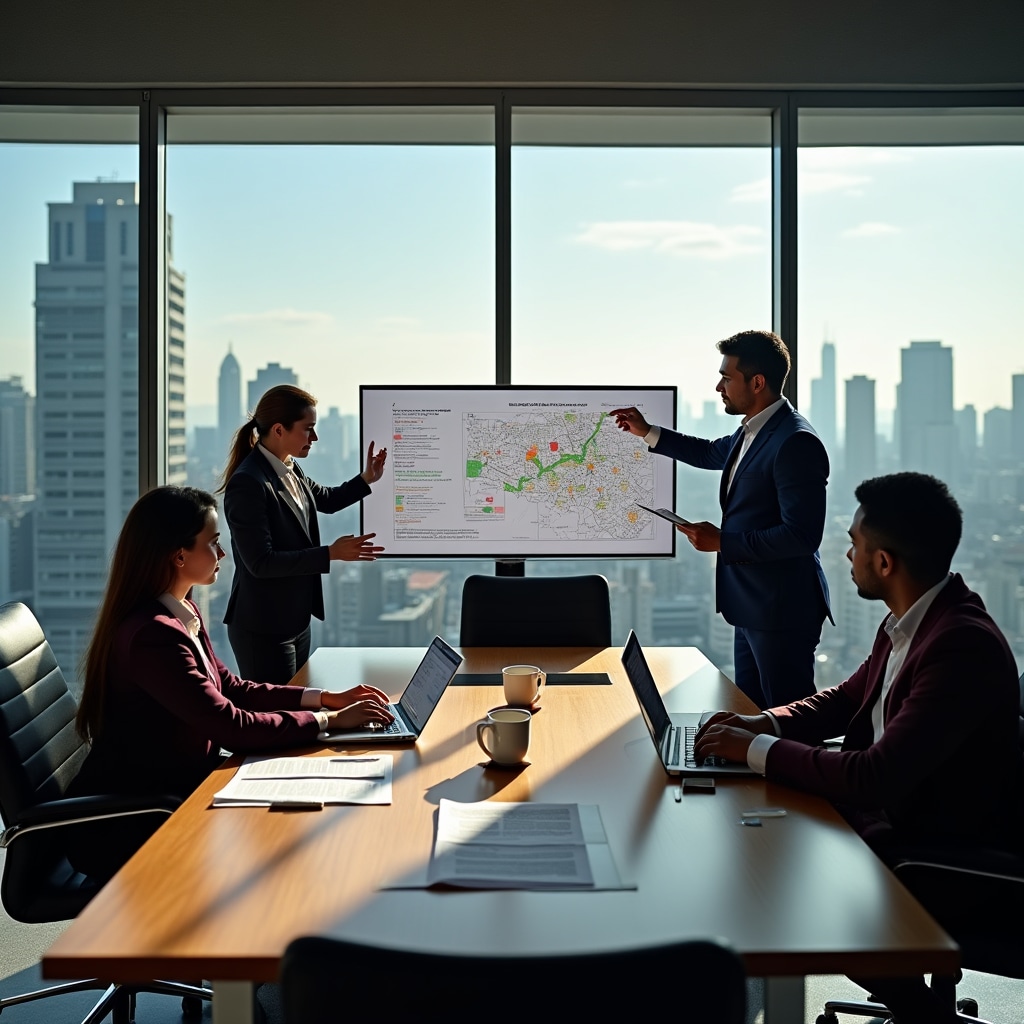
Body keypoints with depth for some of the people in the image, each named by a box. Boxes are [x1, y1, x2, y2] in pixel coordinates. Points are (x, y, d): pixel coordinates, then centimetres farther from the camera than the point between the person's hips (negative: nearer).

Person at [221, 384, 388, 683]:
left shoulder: (289, 470, 4)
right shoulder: (248, 483, -22)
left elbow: (326, 500, 25)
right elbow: (261, 562, -24)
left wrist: (366, 479, 11)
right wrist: (331, 553, -25)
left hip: (296, 620, 9)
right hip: (264, 630, -9)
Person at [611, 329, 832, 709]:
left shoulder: (795, 443, -21)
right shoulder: (752, 432, 10)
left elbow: (801, 535, -26)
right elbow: (712, 453, 32)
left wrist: (722, 542, -21)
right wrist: (647, 432, 25)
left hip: (781, 610, -10)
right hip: (751, 606, 10)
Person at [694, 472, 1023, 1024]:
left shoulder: (964, 647, -28)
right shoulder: (910, 622, 1)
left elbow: (878, 777, -31)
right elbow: (849, 697, 17)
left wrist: (759, 749, -21)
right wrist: (767, 723, -2)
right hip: (893, 811, 9)